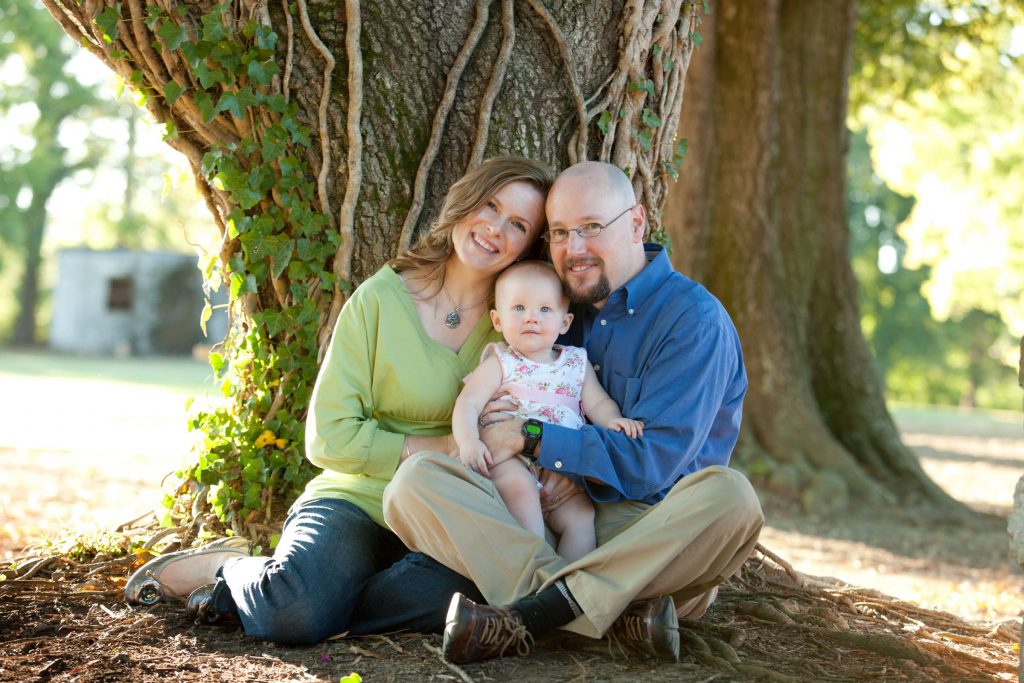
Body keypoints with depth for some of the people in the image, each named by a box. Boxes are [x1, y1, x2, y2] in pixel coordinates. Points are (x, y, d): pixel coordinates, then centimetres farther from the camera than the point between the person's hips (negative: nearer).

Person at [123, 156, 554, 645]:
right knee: (298, 615, -35)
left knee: (451, 590, -35)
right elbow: (330, 439, -5)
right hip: (359, 499, -3)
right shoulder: (380, 299, -4)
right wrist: (441, 447, -11)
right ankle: (228, 568, 1)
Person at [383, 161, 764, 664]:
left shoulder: (694, 319, -4)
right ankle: (620, 615, -32)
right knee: (415, 481, -19)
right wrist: (568, 459, -5)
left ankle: (527, 614, -36)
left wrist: (532, 439, -11)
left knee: (728, 495, -36)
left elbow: (653, 461, -13)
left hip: (652, 537, -4)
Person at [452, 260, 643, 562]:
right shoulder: (500, 364, 3)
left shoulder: (577, 363, 16)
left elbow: (598, 402, 14)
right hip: (512, 461, -4)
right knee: (518, 483, -33)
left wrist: (612, 420, -11)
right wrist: (468, 441, -26)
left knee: (582, 516, -16)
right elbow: (468, 404, -6)